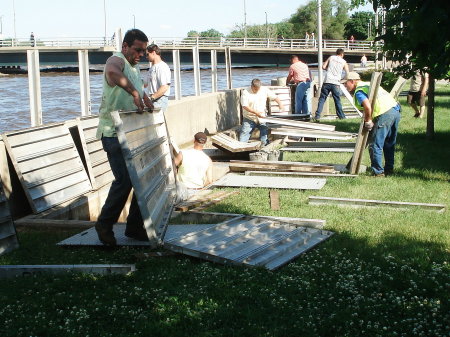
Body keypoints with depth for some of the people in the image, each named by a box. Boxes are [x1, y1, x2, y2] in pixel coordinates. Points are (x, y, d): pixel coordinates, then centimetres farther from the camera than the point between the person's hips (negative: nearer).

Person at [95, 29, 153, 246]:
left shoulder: (135, 68, 20)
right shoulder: (116, 61, -11)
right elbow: (113, 73, -37)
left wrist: (145, 99, 19)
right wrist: (134, 92, -41)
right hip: (113, 133, -9)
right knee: (124, 179, -14)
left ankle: (135, 226, 17)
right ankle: (104, 224, 4)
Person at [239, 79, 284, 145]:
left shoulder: (264, 90, -1)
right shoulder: (246, 92, -9)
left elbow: (274, 97, 4)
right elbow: (244, 106, -15)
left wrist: (280, 104, -14)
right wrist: (256, 112, -24)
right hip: (249, 119, -1)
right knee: (242, 140, -1)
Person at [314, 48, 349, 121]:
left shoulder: (331, 58, 12)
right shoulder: (343, 62, 11)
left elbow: (323, 67, 6)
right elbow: (347, 74, 8)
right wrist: (342, 79, 24)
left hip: (327, 81, 0)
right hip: (336, 83, 0)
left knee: (322, 99, 1)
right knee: (337, 100, 10)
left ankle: (317, 116, -5)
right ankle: (341, 116, 16)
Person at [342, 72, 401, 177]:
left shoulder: (359, 91, -4)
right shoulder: (368, 84, 25)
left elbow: (367, 106, -22)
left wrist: (368, 121, -8)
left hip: (385, 114, -10)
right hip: (396, 110, 10)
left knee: (375, 145, -1)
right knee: (389, 144, 21)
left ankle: (378, 172, 2)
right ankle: (389, 169, 29)